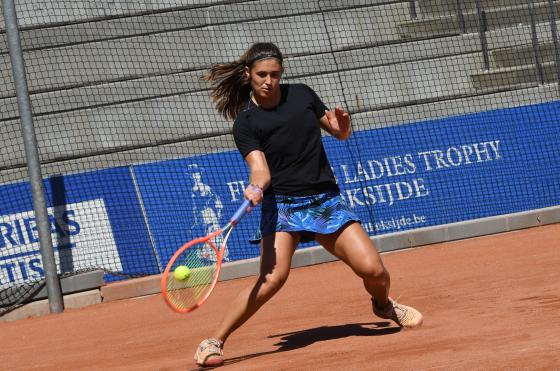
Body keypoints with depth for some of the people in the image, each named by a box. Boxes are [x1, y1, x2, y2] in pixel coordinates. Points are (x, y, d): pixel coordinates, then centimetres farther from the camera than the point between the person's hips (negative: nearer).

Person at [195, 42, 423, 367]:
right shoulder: (246, 124, -6)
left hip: (326, 200, 4)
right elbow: (260, 169, -17)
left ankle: (384, 305, 29)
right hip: (282, 204, -4)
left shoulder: (301, 94, 5)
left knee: (373, 270, -8)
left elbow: (341, 134, 15)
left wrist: (342, 125, -8)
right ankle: (214, 342, -16)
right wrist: (257, 187, -40)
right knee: (273, 277, -26)